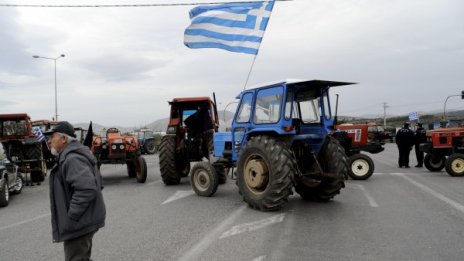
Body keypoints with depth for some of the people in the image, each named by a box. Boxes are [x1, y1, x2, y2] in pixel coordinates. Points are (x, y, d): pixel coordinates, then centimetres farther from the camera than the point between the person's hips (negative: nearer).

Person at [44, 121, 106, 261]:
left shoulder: (72, 159, -21)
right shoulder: (69, 156, 13)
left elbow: (86, 189, -33)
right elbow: (92, 183, 20)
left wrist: (72, 216, -24)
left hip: (79, 223, -11)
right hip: (82, 221, 11)